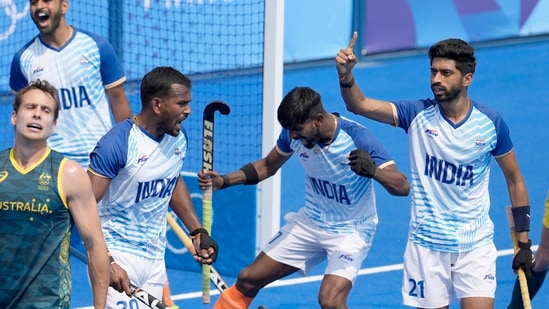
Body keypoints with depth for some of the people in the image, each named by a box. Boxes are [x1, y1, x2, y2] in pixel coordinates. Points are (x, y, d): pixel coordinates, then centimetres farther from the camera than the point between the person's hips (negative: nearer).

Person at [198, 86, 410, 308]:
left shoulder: (357, 138, -28)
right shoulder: (293, 133, -12)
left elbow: (402, 187, -31)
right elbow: (268, 165, 8)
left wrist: (373, 171, -52)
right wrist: (224, 180, -5)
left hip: (350, 230, -5)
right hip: (309, 222, 6)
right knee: (247, 280, 5)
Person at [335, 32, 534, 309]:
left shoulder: (491, 123, -6)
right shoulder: (418, 114, -6)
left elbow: (514, 180, 5)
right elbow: (360, 105, -17)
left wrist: (523, 243, 3)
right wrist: (345, 75, -38)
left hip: (475, 245, -1)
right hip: (426, 243, 1)